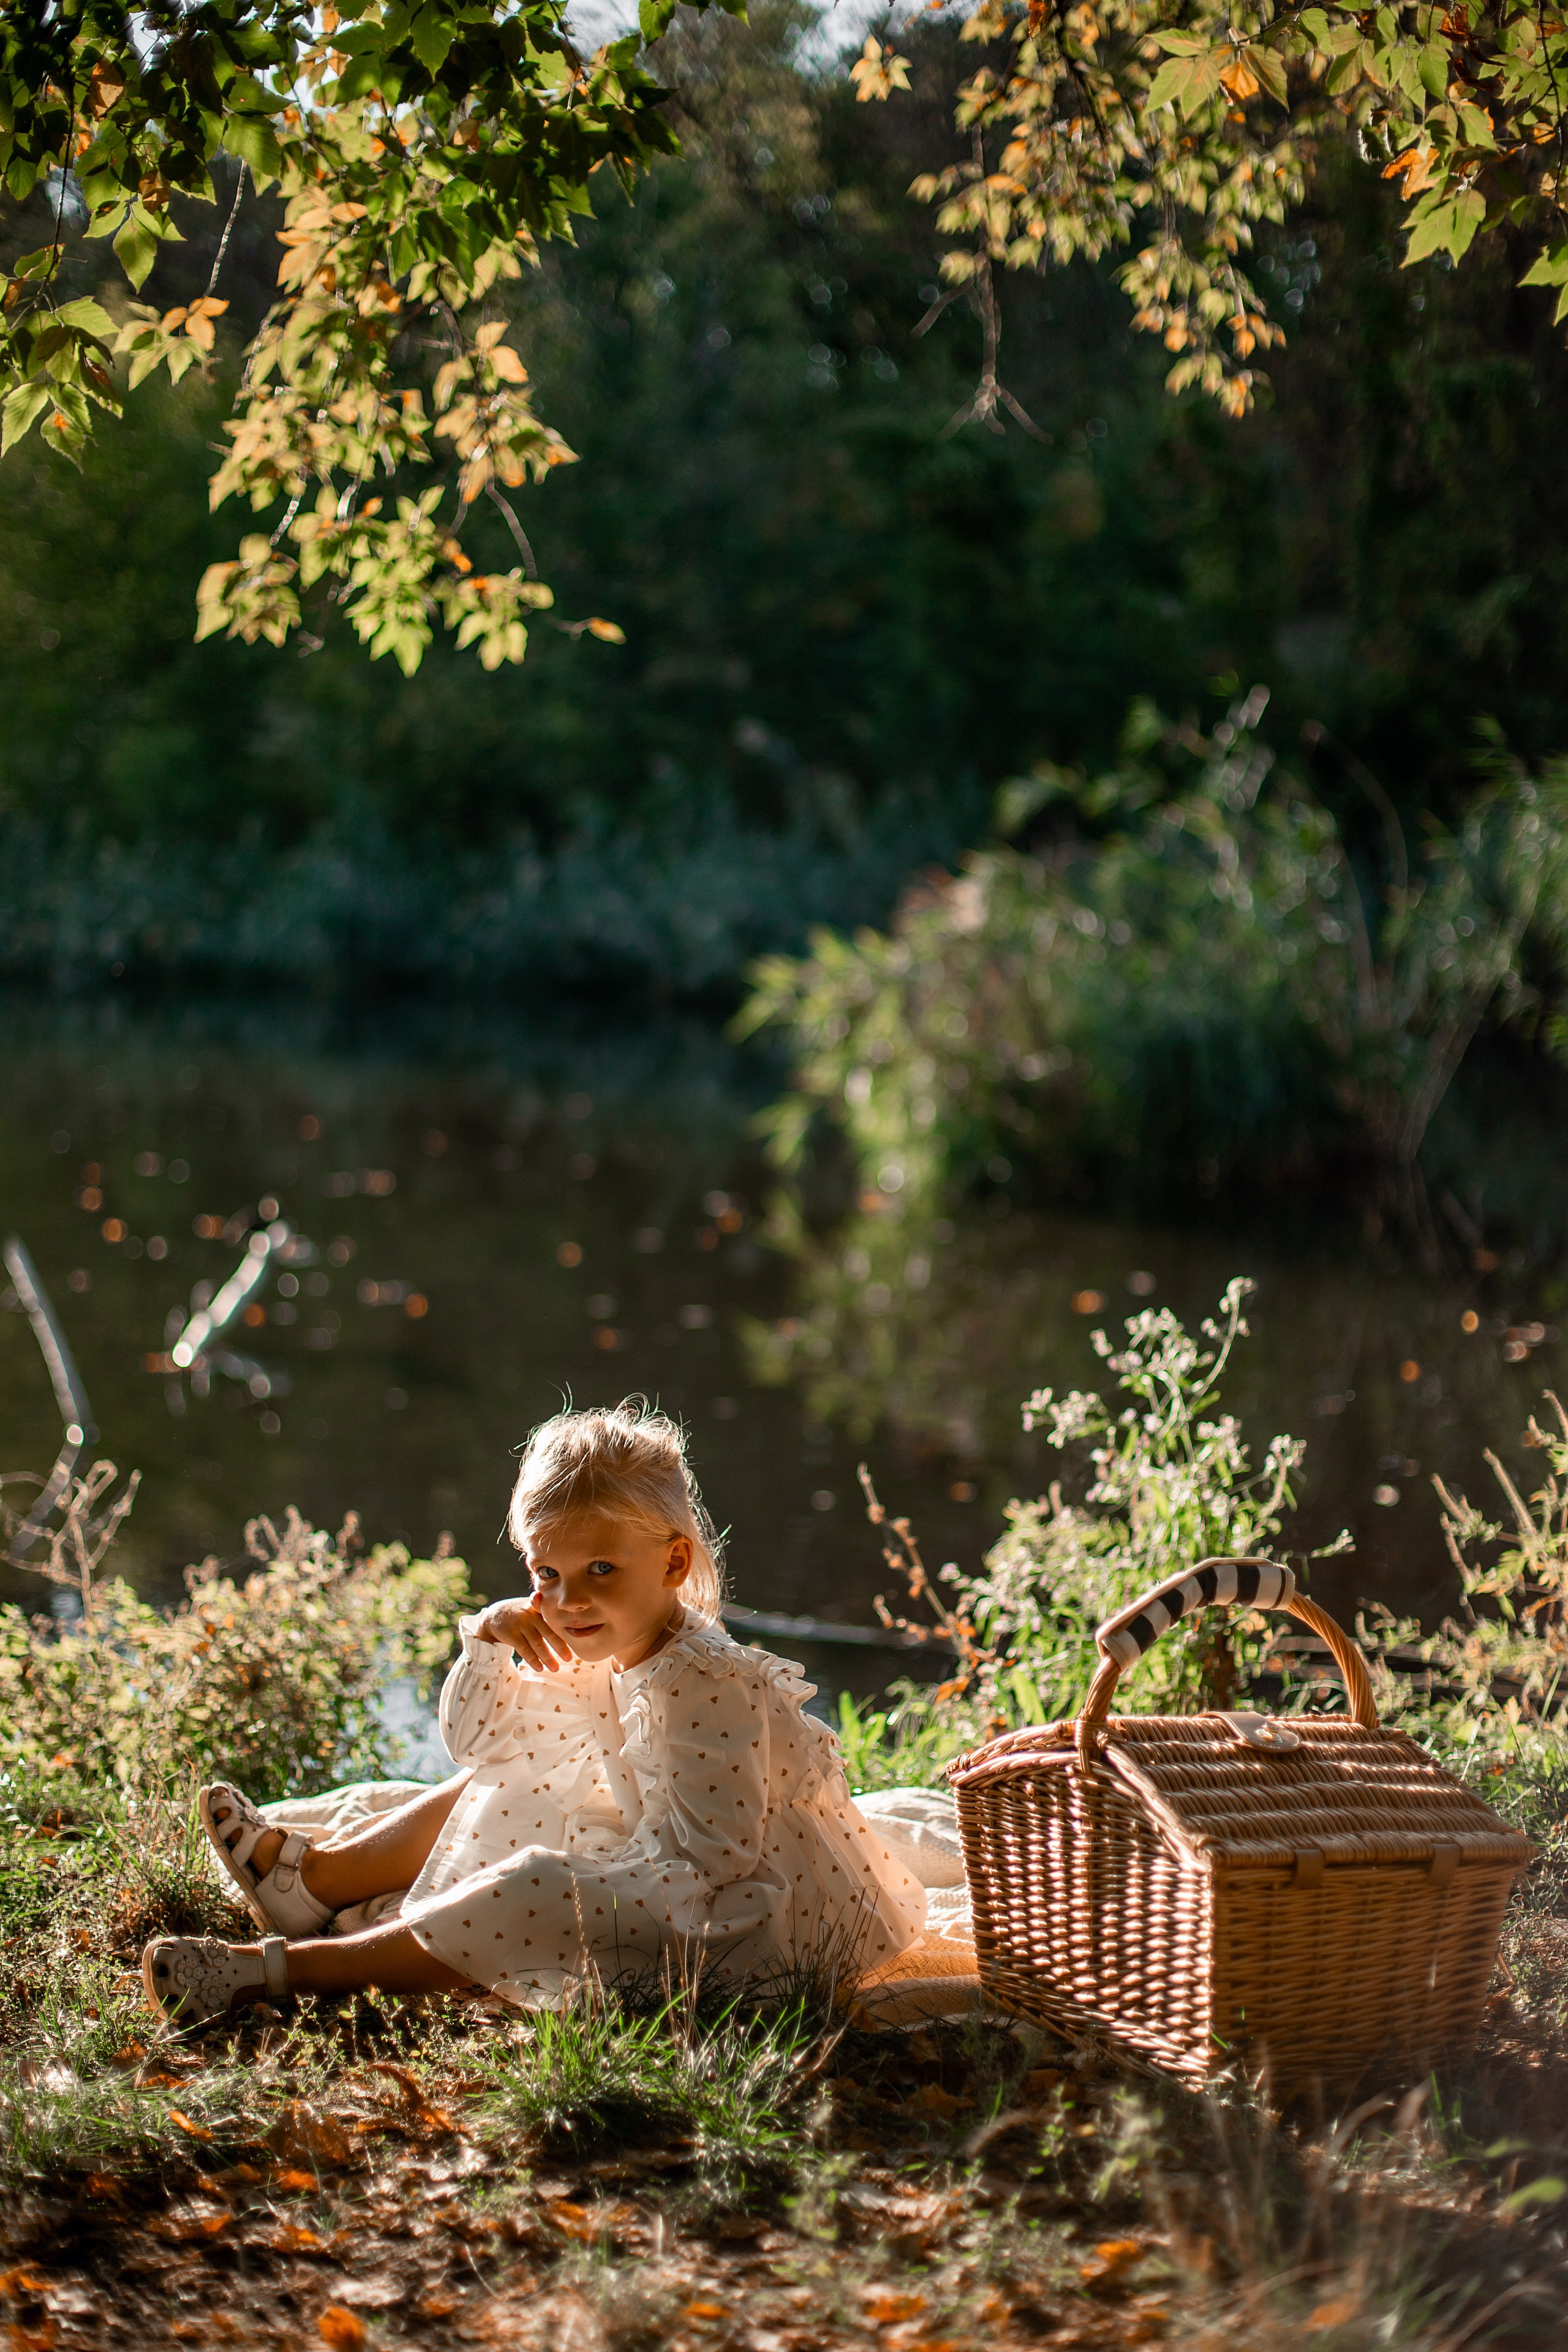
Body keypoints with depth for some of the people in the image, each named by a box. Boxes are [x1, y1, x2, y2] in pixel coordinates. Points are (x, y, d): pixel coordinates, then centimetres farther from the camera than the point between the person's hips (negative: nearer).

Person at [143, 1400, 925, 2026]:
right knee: (494, 1787, 14)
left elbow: (709, 1855, -30)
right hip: (661, 1863, 11)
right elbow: (475, 1740, 12)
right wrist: (489, 1643, -6)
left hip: (757, 1916, -11)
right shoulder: (598, 1656, 3)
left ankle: (277, 1969, -23)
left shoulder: (701, 1685, -27)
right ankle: (311, 1877, 14)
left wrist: (595, 1880, -22)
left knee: (534, 1898, -27)